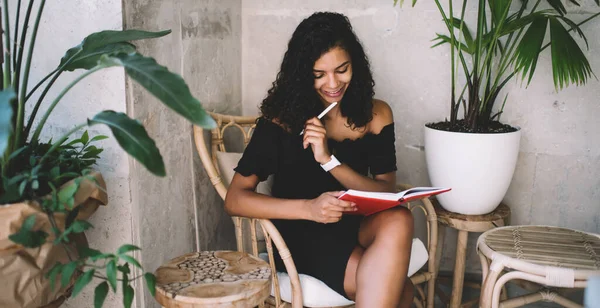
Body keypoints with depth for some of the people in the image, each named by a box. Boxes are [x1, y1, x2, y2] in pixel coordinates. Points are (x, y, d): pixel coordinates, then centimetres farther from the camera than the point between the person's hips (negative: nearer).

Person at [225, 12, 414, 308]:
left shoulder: (376, 114, 1)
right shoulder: (282, 118, -8)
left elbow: (387, 193, -6)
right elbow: (235, 199, -12)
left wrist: (329, 159, -23)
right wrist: (309, 208, -28)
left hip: (354, 227, 4)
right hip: (301, 235, -4)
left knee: (398, 220, -32)